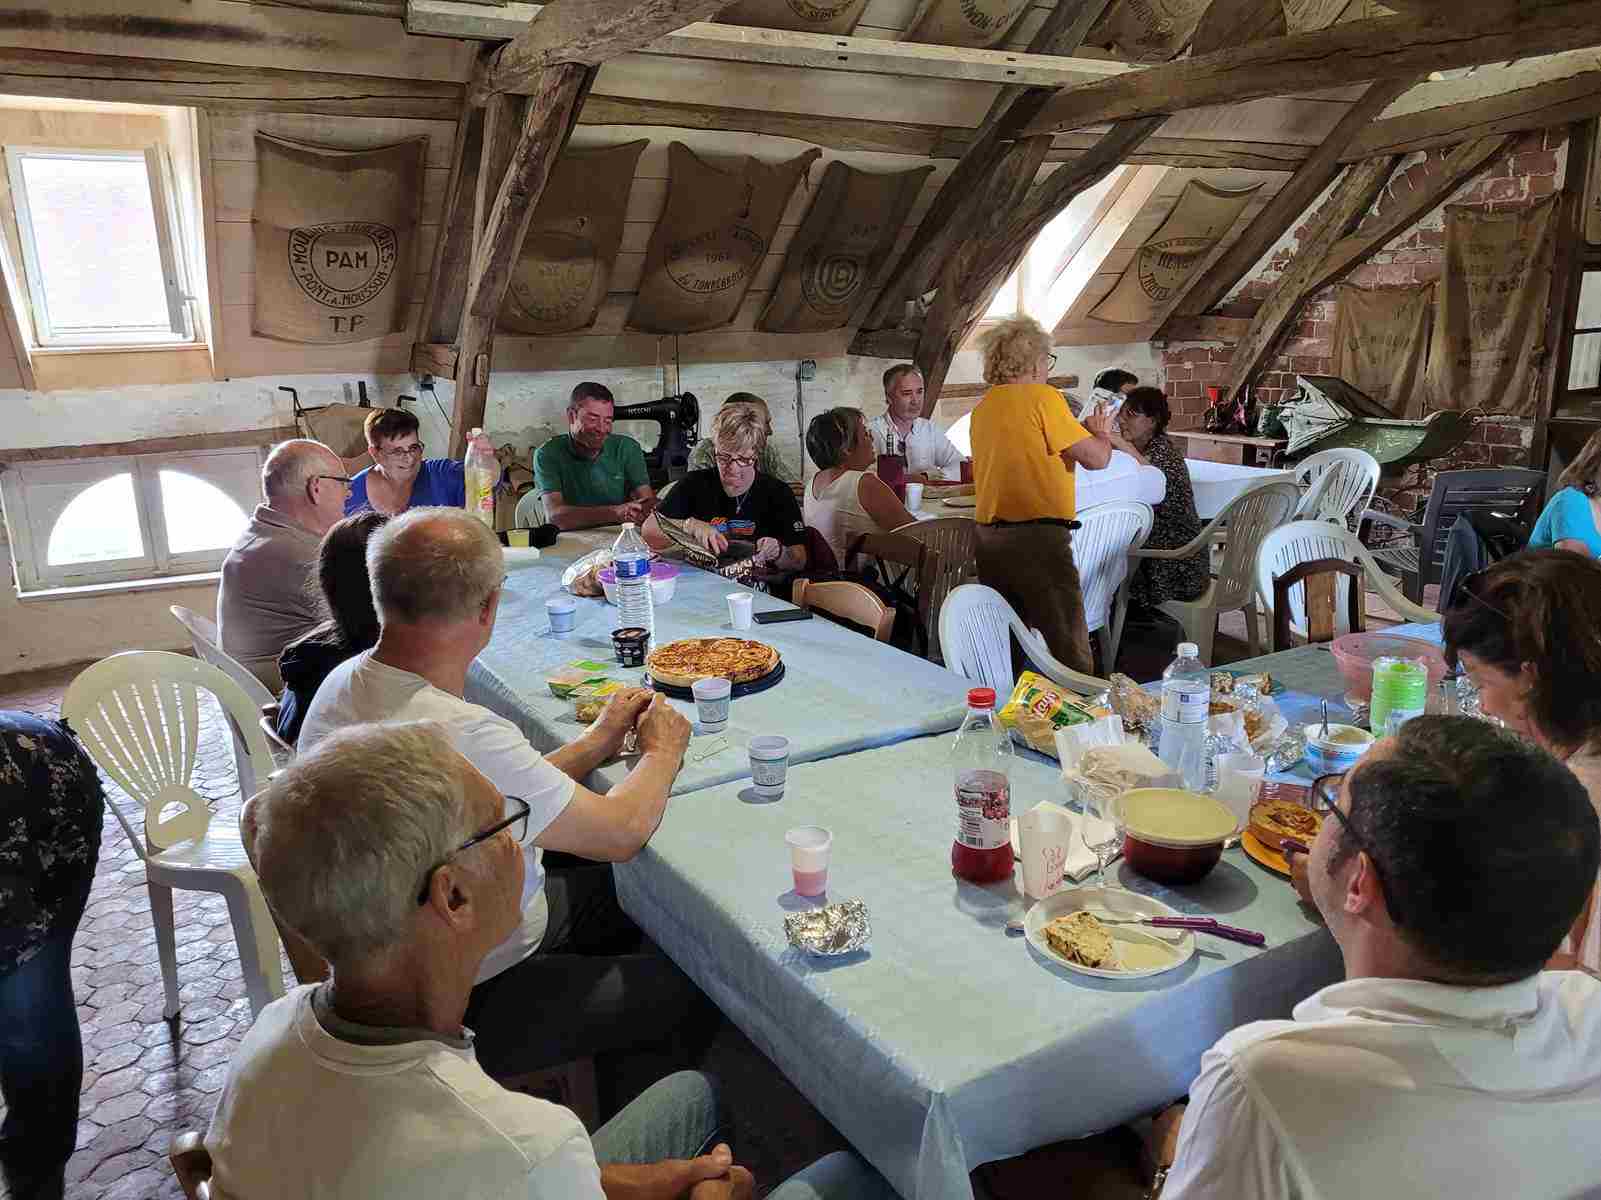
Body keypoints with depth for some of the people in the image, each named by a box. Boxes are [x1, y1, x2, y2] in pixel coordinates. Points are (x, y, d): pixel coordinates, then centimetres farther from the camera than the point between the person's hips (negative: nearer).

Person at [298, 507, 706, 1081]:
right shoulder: (461, 736, -36)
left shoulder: (346, 683, -5)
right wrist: (662, 751, -4)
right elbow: (621, 832, -23)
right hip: (473, 1006, -9)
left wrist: (596, 744, 7)